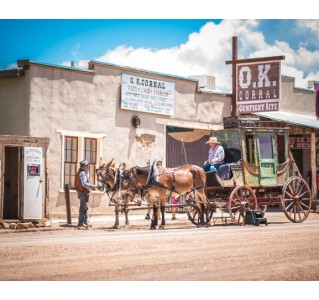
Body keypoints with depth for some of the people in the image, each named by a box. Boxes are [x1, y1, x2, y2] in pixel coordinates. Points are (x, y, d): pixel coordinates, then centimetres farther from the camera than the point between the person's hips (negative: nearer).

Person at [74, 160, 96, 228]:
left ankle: (85, 223, 24)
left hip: (82, 191, 11)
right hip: (83, 192, -11)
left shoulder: (82, 172, 15)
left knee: (85, 208, 17)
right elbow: (84, 183, -26)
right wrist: (92, 186, -21)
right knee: (83, 208, -7)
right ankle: (80, 224, -5)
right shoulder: (82, 173, -17)